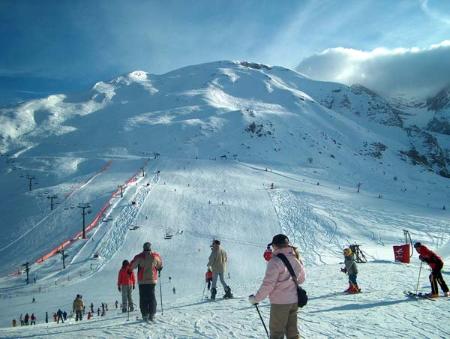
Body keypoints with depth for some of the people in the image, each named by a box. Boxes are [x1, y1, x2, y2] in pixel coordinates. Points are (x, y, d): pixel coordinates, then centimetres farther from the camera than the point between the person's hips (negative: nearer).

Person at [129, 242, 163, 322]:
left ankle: (145, 315, 2)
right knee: (152, 297, 8)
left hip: (142, 281, -1)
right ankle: (152, 315, 4)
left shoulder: (139, 257, -6)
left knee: (143, 298, 5)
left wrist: (130, 271, 23)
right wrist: (159, 269, 37)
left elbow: (131, 266, 2)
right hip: (152, 280, 1)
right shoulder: (155, 256, -1)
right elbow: (160, 265, 16)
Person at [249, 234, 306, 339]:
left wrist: (256, 299, -9)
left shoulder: (276, 261, -20)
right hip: (294, 301, 7)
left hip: (280, 302, -7)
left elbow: (268, 284, -20)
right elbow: (301, 279, 15)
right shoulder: (296, 259, 2)